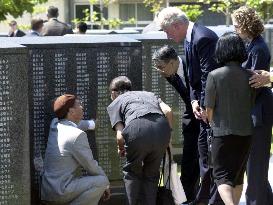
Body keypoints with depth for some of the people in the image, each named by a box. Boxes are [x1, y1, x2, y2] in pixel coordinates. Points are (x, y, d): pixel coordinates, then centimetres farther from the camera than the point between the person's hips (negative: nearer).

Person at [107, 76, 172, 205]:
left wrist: (121, 149, 31)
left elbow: (120, 136, 12)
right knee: (151, 174, 21)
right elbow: (168, 111, 17)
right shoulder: (148, 94, 37)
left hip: (137, 128, -3)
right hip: (162, 126, 3)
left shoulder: (114, 103, 26)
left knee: (132, 172, 20)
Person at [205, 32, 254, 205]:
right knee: (238, 174, 19)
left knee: (222, 175, 0)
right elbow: (251, 104, 6)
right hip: (245, 132, 3)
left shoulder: (214, 75, -12)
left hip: (223, 132, -3)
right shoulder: (249, 76, -4)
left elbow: (209, 109, -6)